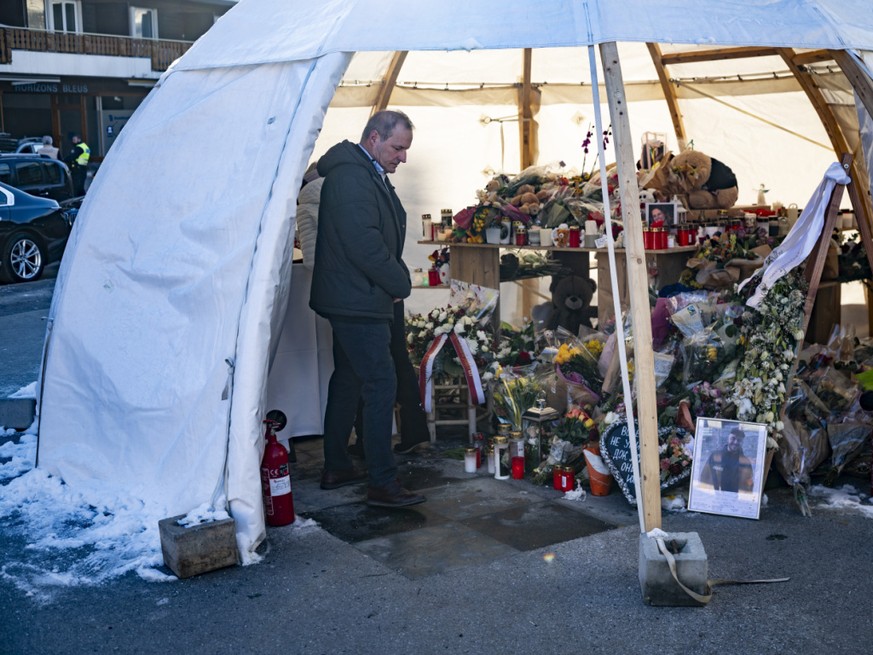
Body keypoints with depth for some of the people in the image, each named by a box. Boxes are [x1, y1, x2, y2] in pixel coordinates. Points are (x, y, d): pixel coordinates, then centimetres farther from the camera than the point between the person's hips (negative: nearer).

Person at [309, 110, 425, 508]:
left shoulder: (368, 175, 17)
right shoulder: (351, 177, -17)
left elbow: (383, 236, 22)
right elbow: (365, 246, -24)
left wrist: (396, 280, 8)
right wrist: (401, 284, -12)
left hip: (351, 300, 11)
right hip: (358, 302, -11)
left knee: (348, 381, 16)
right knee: (381, 384, -11)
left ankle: (336, 468, 25)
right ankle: (382, 483, -8)